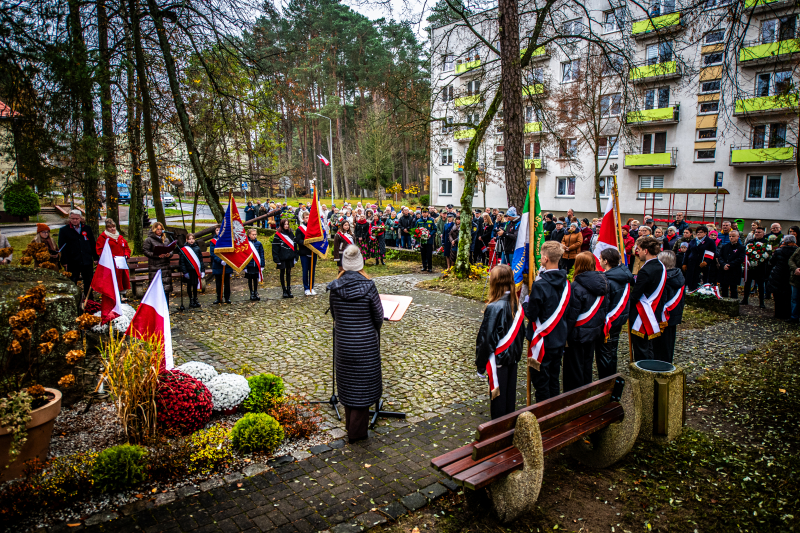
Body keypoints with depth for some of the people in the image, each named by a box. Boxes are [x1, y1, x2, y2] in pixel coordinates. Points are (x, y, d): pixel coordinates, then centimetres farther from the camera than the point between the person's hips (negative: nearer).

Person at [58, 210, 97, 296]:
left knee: (89, 282, 10)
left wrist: (96, 257, 9)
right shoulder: (64, 230, 1)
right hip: (72, 263, -2)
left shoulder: (87, 229, 10)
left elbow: (93, 244, 13)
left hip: (87, 262, 2)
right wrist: (64, 262, -8)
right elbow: (62, 248, -2)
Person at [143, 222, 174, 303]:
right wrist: (157, 255, -17)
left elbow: (172, 250, 18)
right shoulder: (149, 240, 3)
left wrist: (169, 254, -5)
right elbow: (146, 252, -5)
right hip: (154, 267, -4)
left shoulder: (166, 239, 16)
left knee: (166, 286, 2)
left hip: (165, 266, 4)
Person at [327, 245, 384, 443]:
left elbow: (334, 315, 3)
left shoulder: (334, 287, -8)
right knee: (363, 384, 10)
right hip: (365, 343, -3)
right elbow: (378, 316, -8)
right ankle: (357, 431, 17)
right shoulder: (368, 286, -17)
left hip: (343, 342, 3)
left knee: (347, 382, 19)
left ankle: (350, 424, 35)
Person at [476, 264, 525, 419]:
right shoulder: (517, 304, -2)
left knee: (498, 394, 7)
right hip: (513, 356, 7)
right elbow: (521, 332, 8)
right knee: (510, 391, 19)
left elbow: (486, 338, -19)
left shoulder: (494, 308, -23)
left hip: (498, 358, -7)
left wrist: (481, 364, -10)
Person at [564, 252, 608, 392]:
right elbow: (605, 308, 9)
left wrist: (565, 333, -12)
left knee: (574, 366, 6)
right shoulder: (602, 283, 0)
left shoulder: (576, 286, -22)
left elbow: (572, 314, -20)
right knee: (587, 363, 19)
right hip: (594, 331, 7)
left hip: (578, 333, -7)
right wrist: (600, 325, 19)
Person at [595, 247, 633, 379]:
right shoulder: (625, 276, 0)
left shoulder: (607, 281, -24)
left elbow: (603, 305, -23)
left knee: (603, 355, 4)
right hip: (620, 319, 9)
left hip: (608, 322, -8)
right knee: (612, 353, 21)